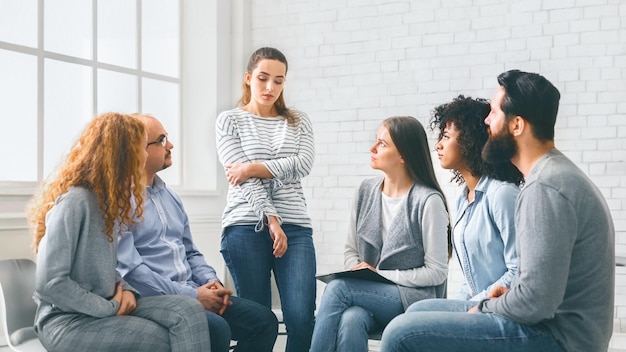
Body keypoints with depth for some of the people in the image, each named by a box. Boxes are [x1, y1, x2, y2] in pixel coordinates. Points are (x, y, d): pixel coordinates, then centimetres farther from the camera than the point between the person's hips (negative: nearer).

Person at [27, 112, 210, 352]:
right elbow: (49, 283, -22)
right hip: (68, 320, -8)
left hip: (105, 307, 8)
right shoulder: (73, 202, -18)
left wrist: (126, 290, -3)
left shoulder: (104, 198, 12)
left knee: (190, 312, -13)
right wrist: (109, 308, -15)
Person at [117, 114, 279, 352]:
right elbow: (129, 269, -18)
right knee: (216, 329, -32)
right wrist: (192, 295, -18)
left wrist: (212, 282, 0)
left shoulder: (170, 197, 17)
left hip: (193, 293, 8)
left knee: (263, 320, -4)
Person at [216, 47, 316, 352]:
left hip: (296, 228, 2)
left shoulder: (299, 121, 16)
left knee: (302, 318, -9)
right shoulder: (229, 120, 8)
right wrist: (272, 222, -12)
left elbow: (303, 164, -2)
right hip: (246, 227, -2)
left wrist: (253, 168, -9)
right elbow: (245, 181, -4)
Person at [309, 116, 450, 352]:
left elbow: (436, 273, -10)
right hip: (371, 293, 4)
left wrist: (380, 274, -12)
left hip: (415, 298, -4)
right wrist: (359, 272, -9)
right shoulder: (366, 191, 7)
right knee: (350, 319, -31)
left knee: (337, 288, -27)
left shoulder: (428, 201, -12)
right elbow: (351, 251, 13)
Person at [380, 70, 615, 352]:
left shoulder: (545, 187, -22)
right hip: (552, 320, 10)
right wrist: (509, 294, 7)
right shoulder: (554, 173, 11)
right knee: (419, 312, 16)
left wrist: (485, 308, -8)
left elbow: (537, 301, -26)